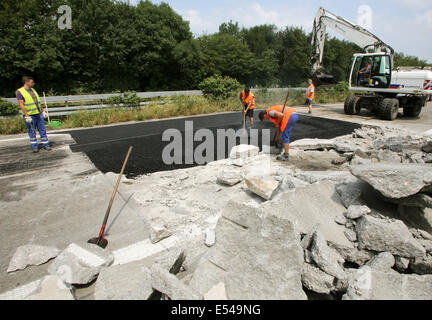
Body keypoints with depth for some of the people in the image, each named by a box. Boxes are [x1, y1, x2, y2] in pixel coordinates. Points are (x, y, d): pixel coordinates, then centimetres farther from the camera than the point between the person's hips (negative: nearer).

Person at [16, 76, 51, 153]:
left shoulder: (33, 90, 14)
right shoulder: (20, 92, -7)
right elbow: (21, 105, -13)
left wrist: (43, 111, 15)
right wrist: (27, 116, -18)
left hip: (39, 114, 6)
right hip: (30, 115, -6)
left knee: (42, 130, 6)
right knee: (32, 132, 3)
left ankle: (46, 144, 14)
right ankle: (34, 147, 12)